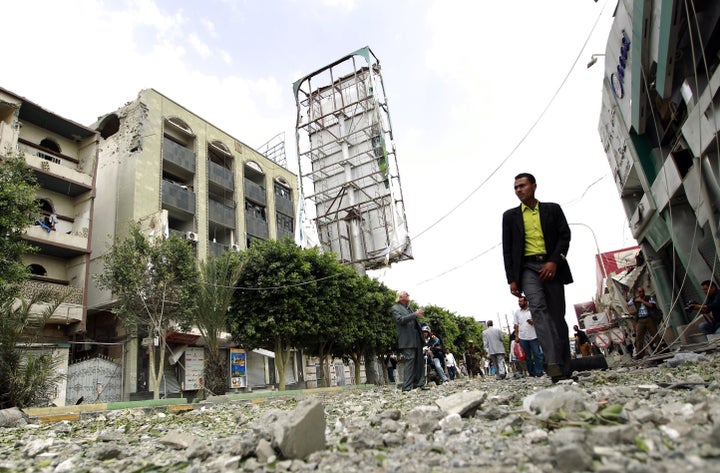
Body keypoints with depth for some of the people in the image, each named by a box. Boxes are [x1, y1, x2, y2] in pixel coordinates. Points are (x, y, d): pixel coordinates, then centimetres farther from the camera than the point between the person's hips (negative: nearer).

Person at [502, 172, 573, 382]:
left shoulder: (553, 209, 15)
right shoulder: (510, 216, 15)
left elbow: (565, 236, 5)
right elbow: (507, 249, 10)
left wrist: (554, 261, -11)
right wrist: (511, 279, 1)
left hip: (551, 266, 1)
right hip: (527, 267, -1)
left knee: (557, 315, -1)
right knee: (538, 308, -22)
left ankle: (565, 368, 5)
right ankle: (553, 363, -32)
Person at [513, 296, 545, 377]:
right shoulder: (517, 312, 9)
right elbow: (516, 325, 8)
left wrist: (533, 322, -16)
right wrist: (517, 336, 1)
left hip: (533, 336, -2)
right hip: (522, 338, 2)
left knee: (537, 354, -3)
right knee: (527, 356, 6)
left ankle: (538, 372, 2)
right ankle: (531, 373, 13)